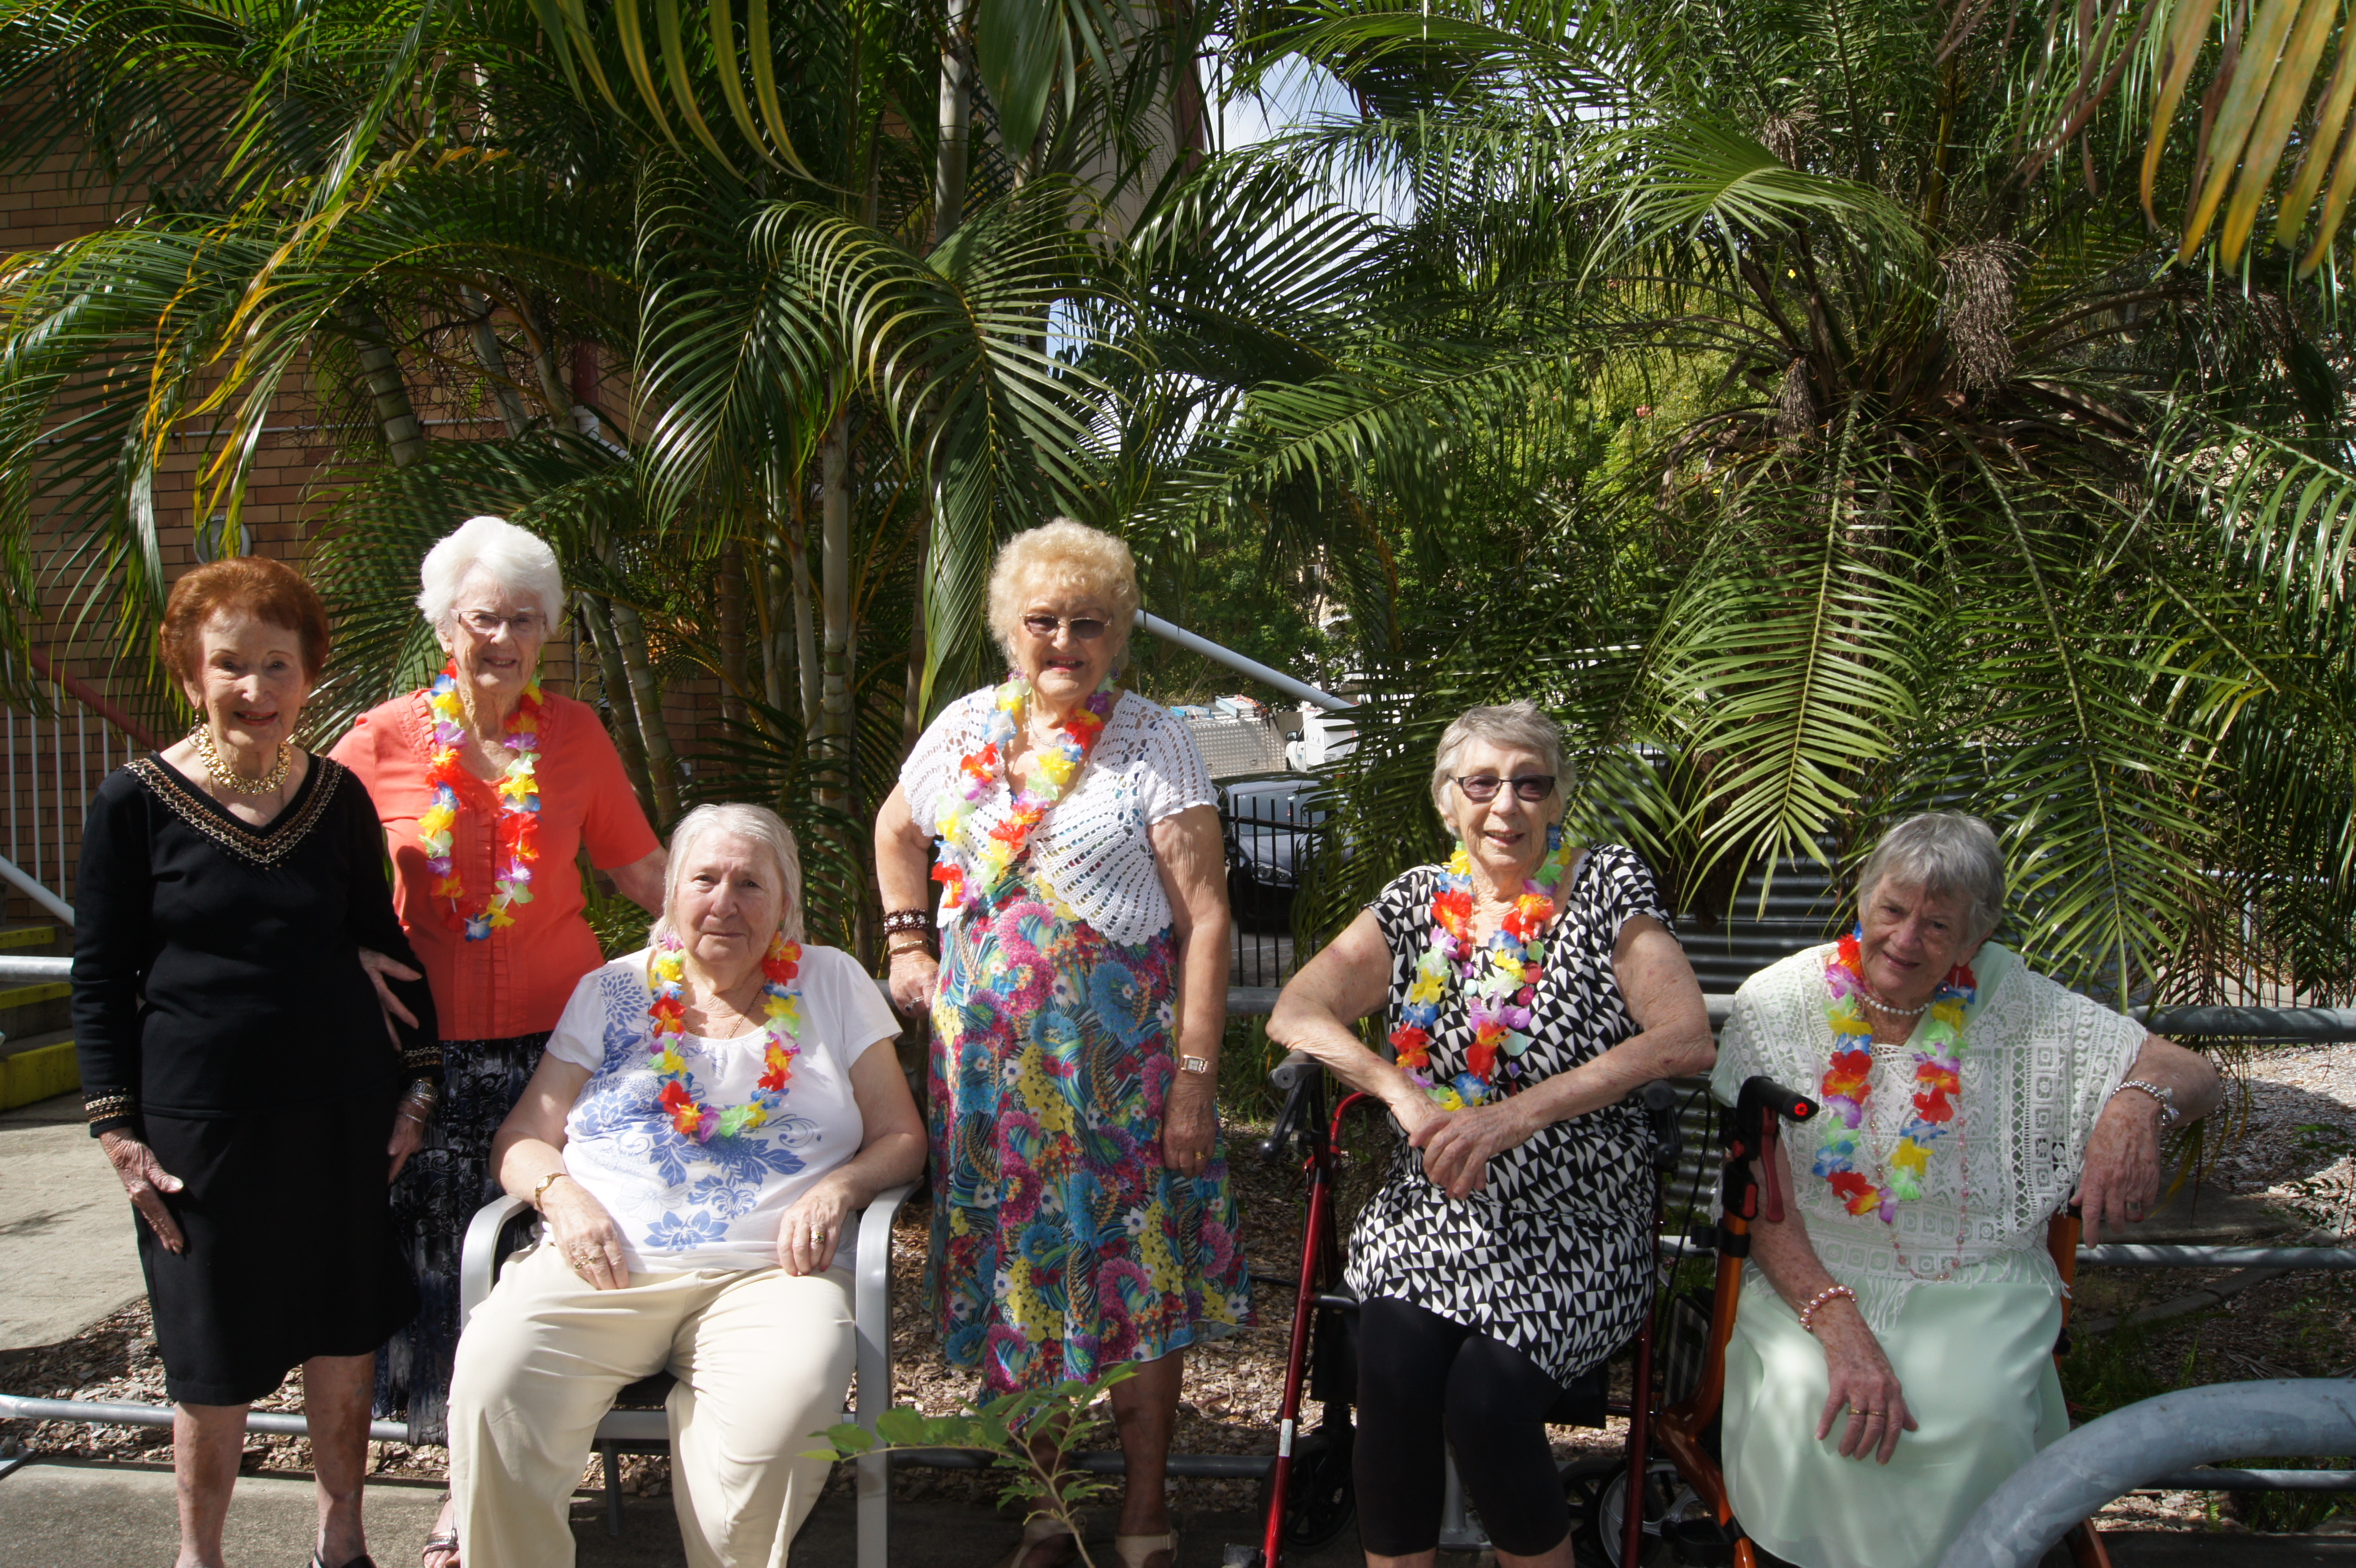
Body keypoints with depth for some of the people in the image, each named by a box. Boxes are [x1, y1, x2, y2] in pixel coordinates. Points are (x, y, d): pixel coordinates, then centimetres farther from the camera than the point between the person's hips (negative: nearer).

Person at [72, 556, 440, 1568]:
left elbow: (385, 944, 12)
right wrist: (117, 1128, -5)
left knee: (345, 1336, 12)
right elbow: (99, 978, -1)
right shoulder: (136, 801, -4)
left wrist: (417, 1083, 7)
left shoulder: (337, 797, 3)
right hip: (200, 1121, -2)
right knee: (216, 1359, 8)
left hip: (344, 1108, 3)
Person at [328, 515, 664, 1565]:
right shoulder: (385, 740, 0)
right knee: (446, 1258, 8)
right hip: (432, 1045, 0)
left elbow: (641, 869, 9)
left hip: (556, 1035, 0)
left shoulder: (574, 734, 4)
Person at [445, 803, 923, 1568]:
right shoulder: (611, 991, 18)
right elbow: (523, 1137, 15)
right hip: (603, 1268, 2)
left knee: (785, 1407, -33)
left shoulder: (832, 982, 14)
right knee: (494, 1384, -28)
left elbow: (901, 1137, 11)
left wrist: (838, 1188, -9)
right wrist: (560, 1192, -7)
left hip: (767, 1273, -1)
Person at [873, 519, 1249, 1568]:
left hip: (1121, 1058, -4)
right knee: (1016, 1264, 9)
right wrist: (907, 947, 16)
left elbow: (1205, 915, -10)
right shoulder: (967, 729, 8)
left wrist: (1196, 1075, -15)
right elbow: (897, 830, 27)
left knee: (1134, 1270, 1)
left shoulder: (1152, 742, -5)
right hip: (991, 1055, 4)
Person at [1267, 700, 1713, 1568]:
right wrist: (1403, 1092, -17)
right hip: (1434, 1204, 3)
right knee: (1394, 1365, -25)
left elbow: (1685, 1038, -12)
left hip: (1575, 1217, -2)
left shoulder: (1608, 886, 0)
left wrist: (1517, 1114, -20)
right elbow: (1294, 1015, 1)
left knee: (1487, 1397, -24)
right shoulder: (1420, 901, 9)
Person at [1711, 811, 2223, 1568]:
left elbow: (2195, 1076, 2)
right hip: (1813, 1272, -1)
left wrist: (2138, 1102, -23)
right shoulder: (1777, 1003, -5)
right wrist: (1837, 1322, -25)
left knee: (1978, 1415, -28)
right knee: (1804, 1399, -29)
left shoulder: (2008, 999, -1)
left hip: (1977, 1280, 1)